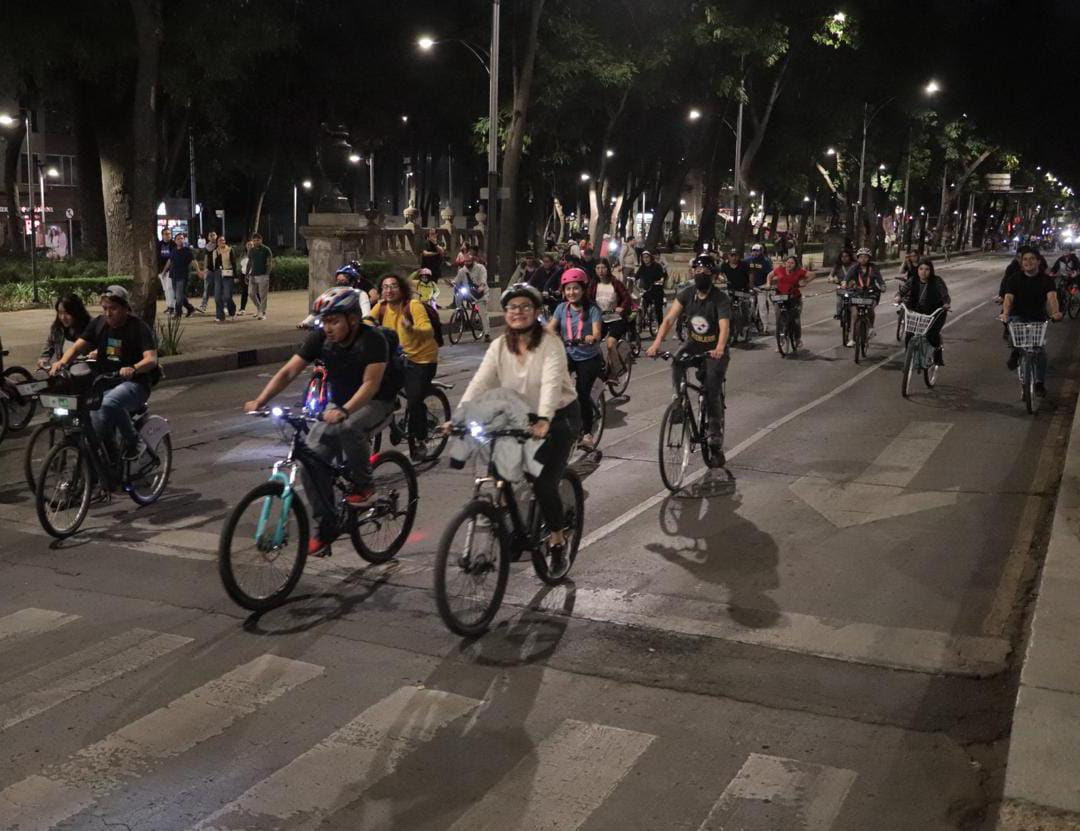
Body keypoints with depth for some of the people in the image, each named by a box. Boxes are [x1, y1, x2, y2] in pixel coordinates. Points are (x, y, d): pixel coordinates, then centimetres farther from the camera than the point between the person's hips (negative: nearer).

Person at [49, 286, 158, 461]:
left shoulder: (139, 328, -8)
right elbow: (78, 346, 1)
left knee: (109, 403, -37)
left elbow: (151, 359, -20)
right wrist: (62, 361, -21)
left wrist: (133, 369, -42)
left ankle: (132, 442, -14)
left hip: (134, 383, -5)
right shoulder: (98, 324, 8)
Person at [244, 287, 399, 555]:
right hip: (338, 402, 5)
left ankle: (363, 484, -12)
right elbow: (288, 371, -13)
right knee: (311, 459, -13)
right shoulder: (319, 338, -11)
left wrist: (344, 411, -49)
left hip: (375, 402, -5)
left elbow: (371, 384, -33)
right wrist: (260, 400, -27)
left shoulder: (372, 340, -24)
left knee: (348, 427, -38)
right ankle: (323, 529, 0)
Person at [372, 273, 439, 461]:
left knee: (415, 402, -12)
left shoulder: (413, 305, -21)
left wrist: (411, 329, -54)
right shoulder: (381, 306, -4)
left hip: (422, 359, -5)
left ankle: (420, 442, 7)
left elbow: (429, 331, -34)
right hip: (397, 357, 5)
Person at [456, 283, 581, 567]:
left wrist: (543, 421, -48)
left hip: (559, 416, -5)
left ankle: (557, 538, 10)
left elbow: (551, 383, -32)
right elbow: (479, 383, -15)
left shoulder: (550, 343, -17)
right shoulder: (499, 346, -4)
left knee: (544, 482, -14)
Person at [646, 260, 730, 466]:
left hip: (714, 350, -3)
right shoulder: (687, 294, -8)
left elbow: (724, 327, -32)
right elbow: (670, 318, -15)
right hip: (693, 343, 3)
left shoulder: (720, 298, -19)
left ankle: (716, 446, 0)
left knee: (713, 396, -10)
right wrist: (657, 342, -31)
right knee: (676, 364, -29)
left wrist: (719, 349, -52)